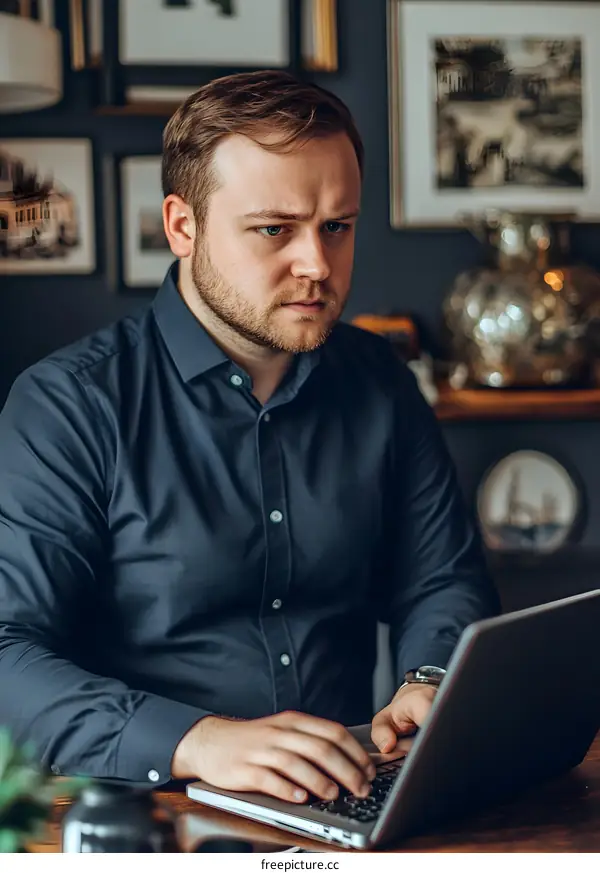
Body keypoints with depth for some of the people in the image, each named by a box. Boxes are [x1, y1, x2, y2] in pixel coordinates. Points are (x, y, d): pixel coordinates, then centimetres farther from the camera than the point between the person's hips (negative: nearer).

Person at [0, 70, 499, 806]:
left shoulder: (380, 387, 10)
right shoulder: (68, 406, -7)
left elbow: (442, 584, 17)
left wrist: (434, 683, -6)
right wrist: (196, 742, -29)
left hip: (348, 806, 3)